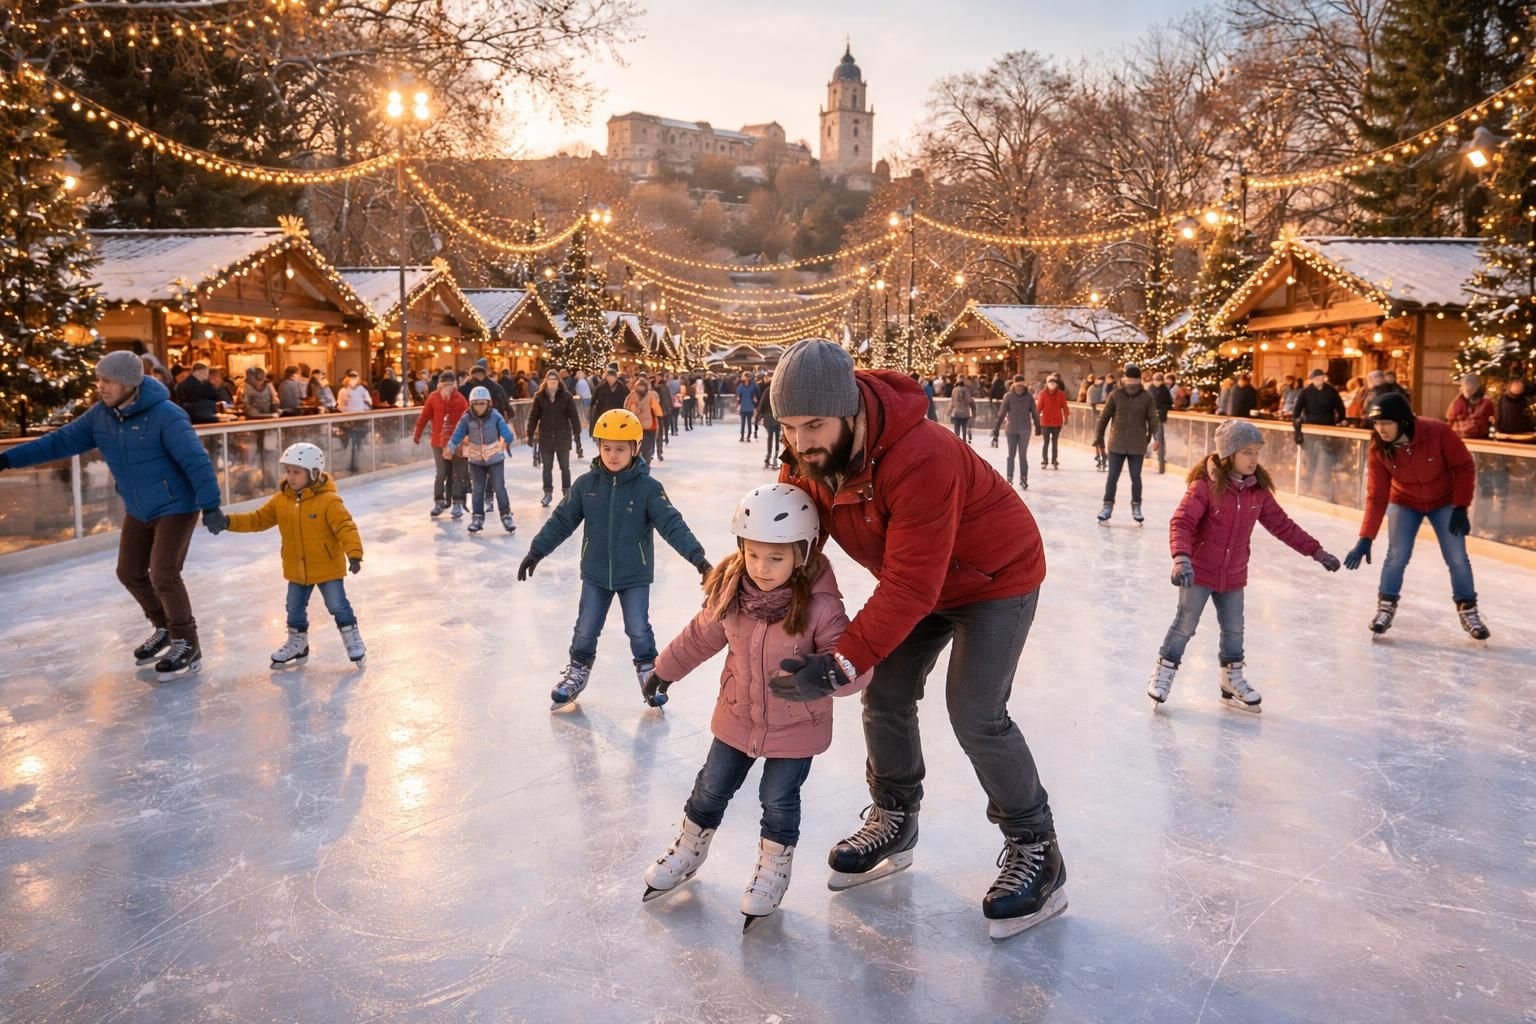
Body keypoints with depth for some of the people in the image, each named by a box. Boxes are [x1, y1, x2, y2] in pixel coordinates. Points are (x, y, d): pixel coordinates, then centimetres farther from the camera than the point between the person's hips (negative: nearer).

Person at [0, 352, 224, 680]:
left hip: (175, 507, -8)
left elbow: (195, 460, -29)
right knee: (130, 572, 14)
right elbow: (60, 441, 3)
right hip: (138, 511, 8)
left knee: (163, 575, -13)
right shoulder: (100, 415, -3)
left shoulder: (166, 416, -24)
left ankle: (187, 646, 3)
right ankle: (165, 629, 34)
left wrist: (210, 504, -35)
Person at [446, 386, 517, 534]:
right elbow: (458, 435, -12)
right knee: (478, 490, 10)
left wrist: (508, 439, -38)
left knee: (499, 488, -2)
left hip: (495, 458, -2)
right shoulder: (466, 419, -11)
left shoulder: (496, 417, -15)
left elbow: (505, 431, -21)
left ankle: (506, 516, 8)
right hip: (476, 460, 2)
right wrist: (450, 448, -21)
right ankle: (477, 517, 20)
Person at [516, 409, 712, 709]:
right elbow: (562, 520, 0)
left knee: (639, 630, 7)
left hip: (635, 575, -2)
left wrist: (696, 555, -29)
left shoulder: (648, 487, -14)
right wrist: (537, 551, -1)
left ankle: (648, 671, 31)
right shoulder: (586, 484, -7)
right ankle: (577, 672, 36)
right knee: (585, 630, 13)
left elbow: (672, 524, -19)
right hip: (595, 574, 2)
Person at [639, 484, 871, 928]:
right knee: (711, 788, 19)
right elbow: (702, 634, 5)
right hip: (736, 716, 4)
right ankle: (690, 848, 46)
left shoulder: (820, 606, -29)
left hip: (796, 726, -4)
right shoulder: (728, 590, -15)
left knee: (779, 799, 10)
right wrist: (665, 670, 16)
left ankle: (774, 867, 39)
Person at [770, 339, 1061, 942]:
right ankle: (893, 823, 30)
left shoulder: (922, 460, -41)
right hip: (917, 577, 7)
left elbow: (910, 587, -40)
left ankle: (1037, 852, 6)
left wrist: (843, 665, -41)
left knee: (975, 716, -13)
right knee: (885, 699, 7)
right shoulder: (807, 455, -18)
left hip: (995, 577, -7)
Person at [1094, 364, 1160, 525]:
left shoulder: (1147, 397, -3)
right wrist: (1099, 437, 6)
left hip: (1137, 446, 0)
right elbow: (1104, 417, 3)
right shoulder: (1115, 394, -3)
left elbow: (1153, 419, -3)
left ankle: (1136, 507, 18)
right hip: (1117, 444, 0)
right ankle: (1108, 505, 12)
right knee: (1112, 476, 2)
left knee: (1136, 477, 5)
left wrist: (1155, 438, -15)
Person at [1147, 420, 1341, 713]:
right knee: (1185, 625, 2)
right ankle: (1163, 672, 19)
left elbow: (1282, 525, 8)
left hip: (1234, 575, 5)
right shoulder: (1206, 485, -19)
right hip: (1199, 571, -5)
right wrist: (1181, 558, -39)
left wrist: (1315, 551, 8)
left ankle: (1233, 681, 31)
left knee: (1234, 630, 15)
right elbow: (1181, 522, -26)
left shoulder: (1258, 490, -1)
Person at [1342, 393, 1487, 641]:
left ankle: (1468, 611, 19)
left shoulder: (1438, 432, -32)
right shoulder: (1378, 450, -24)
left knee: (1457, 558, 0)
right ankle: (1386, 608, 10)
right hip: (1404, 503, 1)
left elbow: (1464, 467, -16)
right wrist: (1365, 538, -27)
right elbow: (1376, 497, -21)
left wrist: (1461, 507, -18)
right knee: (1396, 556, -9)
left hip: (1444, 502, -1)